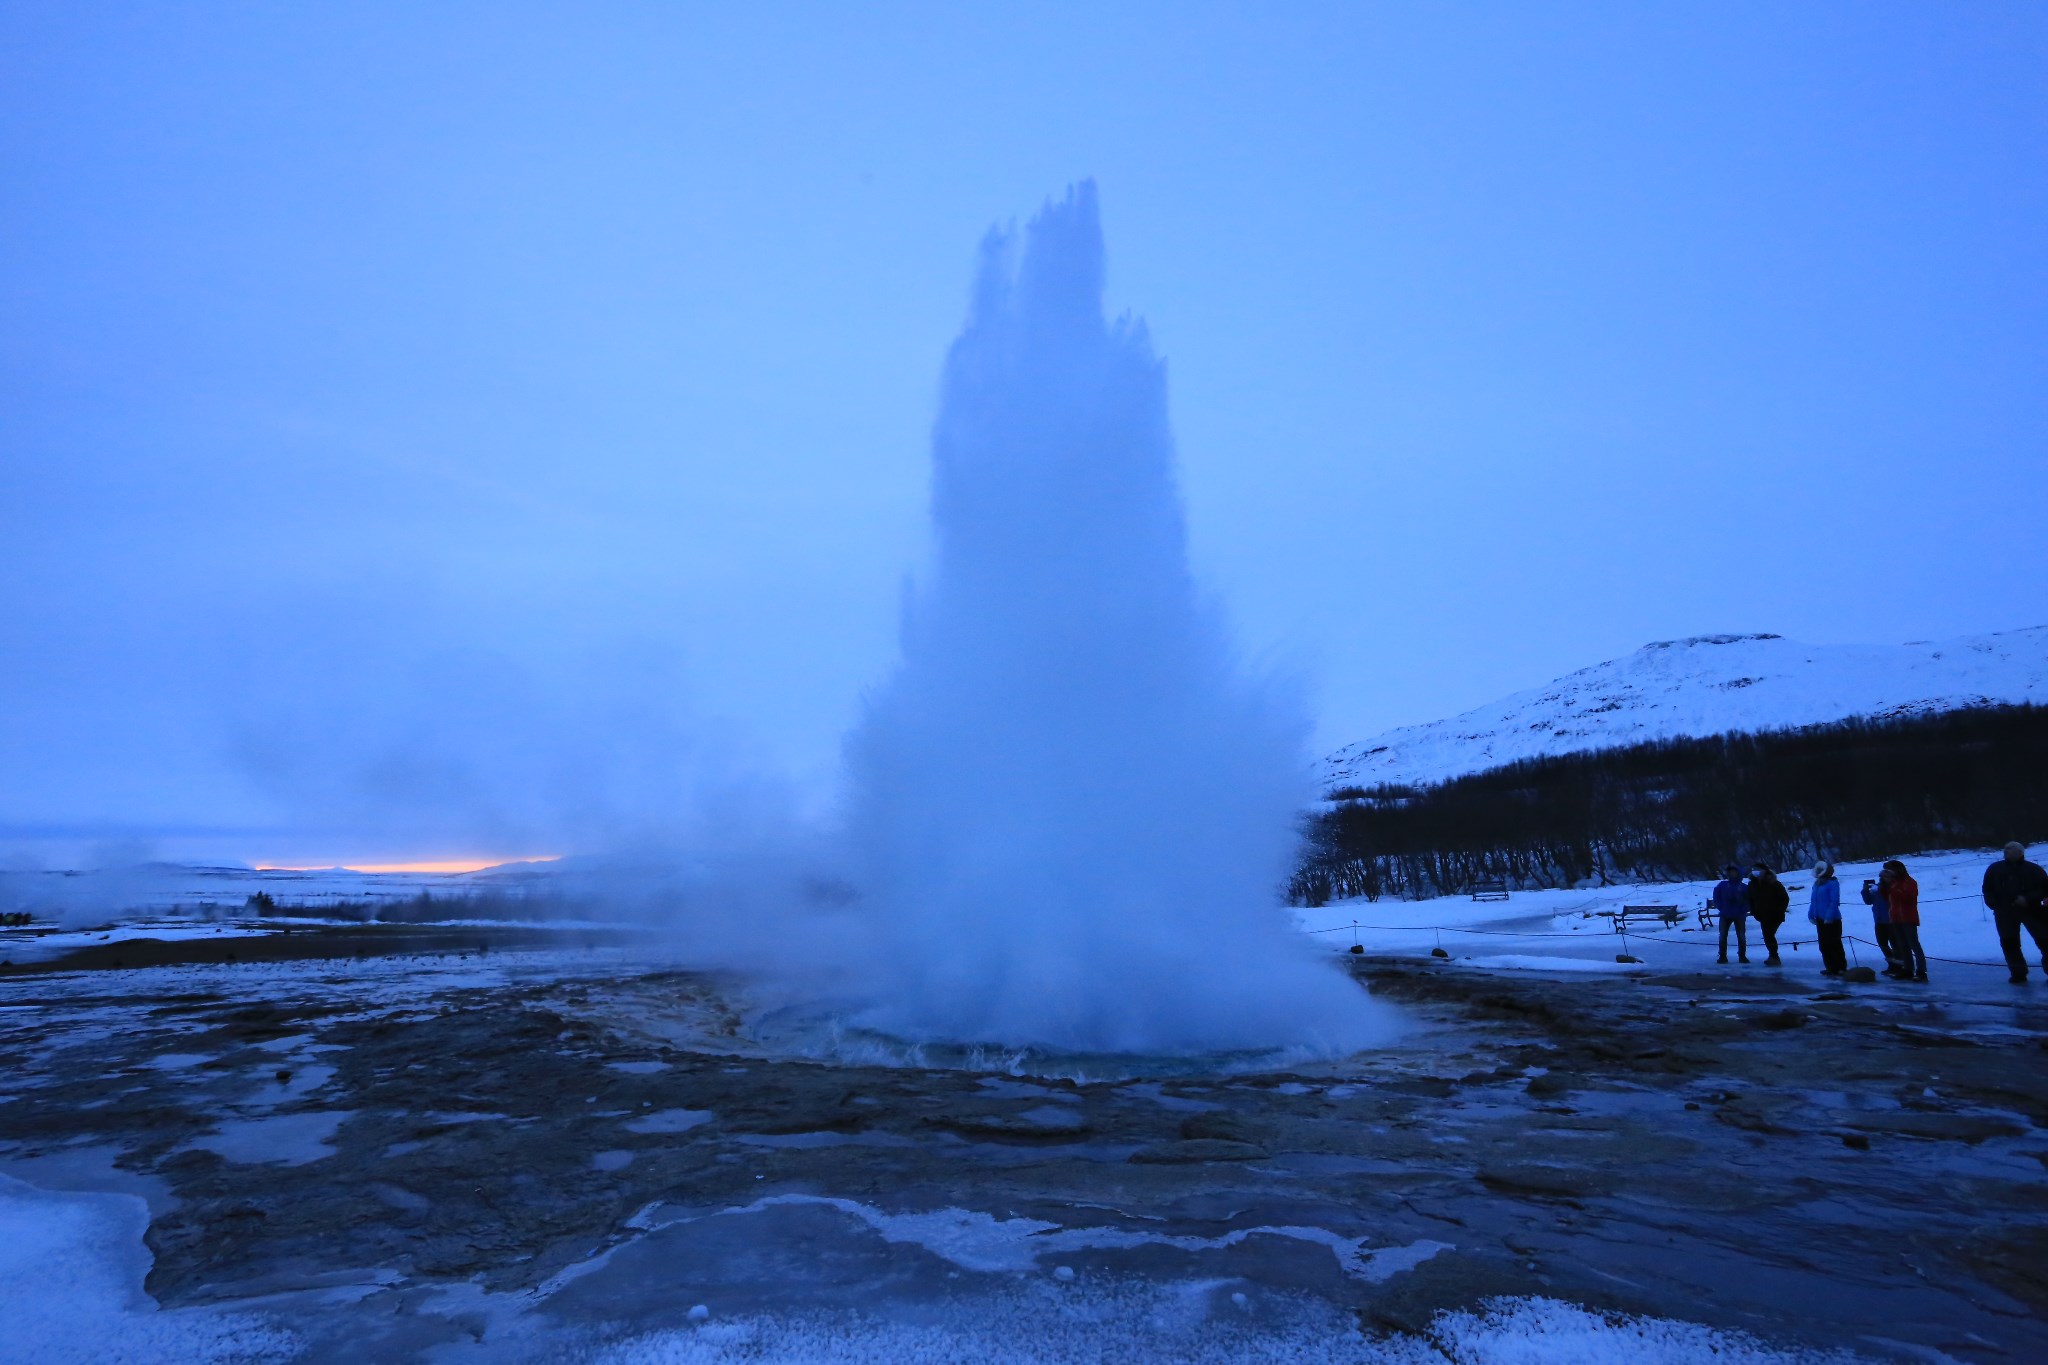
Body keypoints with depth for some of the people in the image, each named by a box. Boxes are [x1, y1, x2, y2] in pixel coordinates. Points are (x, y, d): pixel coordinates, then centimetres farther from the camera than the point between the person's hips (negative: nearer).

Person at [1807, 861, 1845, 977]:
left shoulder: (1833, 883, -12)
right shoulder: (1817, 884, 14)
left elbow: (1834, 902, -19)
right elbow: (1813, 901, 17)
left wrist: (1829, 916, -23)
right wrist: (1811, 915, 10)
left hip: (1831, 920, -9)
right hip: (1820, 919, 9)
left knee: (1834, 945, -4)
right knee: (1824, 945, 12)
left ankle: (1841, 968, 3)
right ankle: (1831, 968, 19)